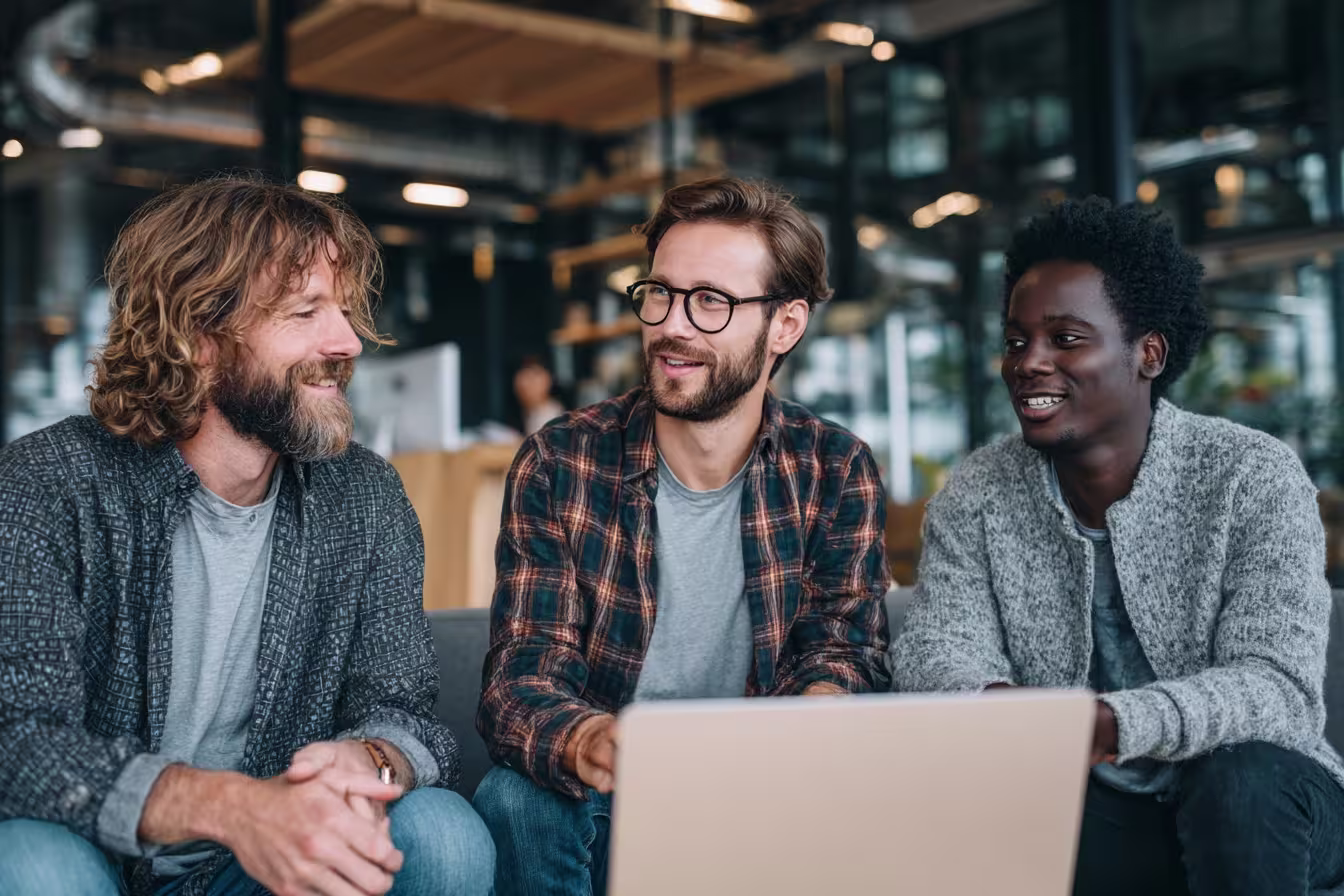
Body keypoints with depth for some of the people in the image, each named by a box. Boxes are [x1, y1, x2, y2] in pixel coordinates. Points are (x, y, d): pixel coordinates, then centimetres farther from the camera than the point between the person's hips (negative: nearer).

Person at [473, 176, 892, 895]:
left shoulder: (835, 471, 0)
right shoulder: (557, 466, -5)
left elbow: (841, 650, -6)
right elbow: (518, 680, -12)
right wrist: (587, 744, -38)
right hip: (603, 808, 0)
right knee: (516, 800, -31)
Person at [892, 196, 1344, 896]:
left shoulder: (1252, 477, -12)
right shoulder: (977, 496, -2)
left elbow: (1280, 688, -23)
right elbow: (936, 651, -12)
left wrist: (1113, 723, -42)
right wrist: (993, 705, -38)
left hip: (1264, 811, 0)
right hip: (1092, 813, 1)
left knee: (1243, 778, -34)